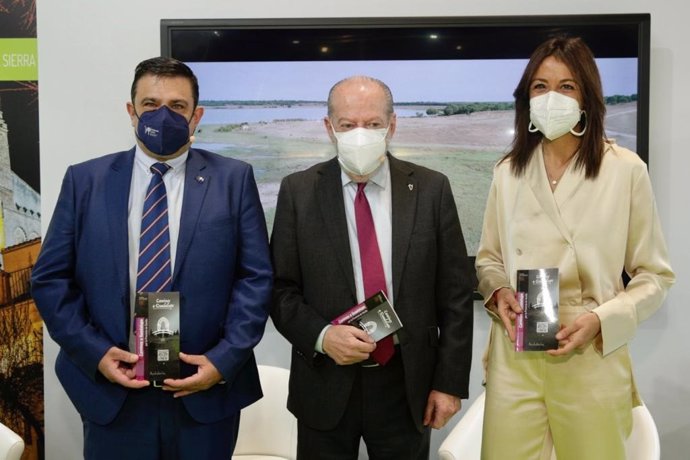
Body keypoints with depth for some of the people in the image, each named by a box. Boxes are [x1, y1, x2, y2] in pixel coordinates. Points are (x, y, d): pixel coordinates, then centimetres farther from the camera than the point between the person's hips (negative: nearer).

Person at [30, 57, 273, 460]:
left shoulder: (234, 180, 0)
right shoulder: (85, 180, 3)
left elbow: (256, 277, -3)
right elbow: (51, 278, 3)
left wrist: (224, 359, -11)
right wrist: (94, 352, -8)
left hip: (207, 387, 0)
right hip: (111, 388, 1)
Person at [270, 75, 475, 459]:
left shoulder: (431, 189, -2)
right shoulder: (298, 191, -2)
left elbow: (456, 293, -1)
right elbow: (281, 289, 0)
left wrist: (451, 382, -3)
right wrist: (321, 335, -17)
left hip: (407, 384, 0)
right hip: (326, 385, 0)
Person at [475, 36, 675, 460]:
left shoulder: (626, 170, -5)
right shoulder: (508, 171, 7)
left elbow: (655, 276, 0)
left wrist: (601, 319, -15)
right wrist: (498, 291, -6)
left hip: (592, 357, -2)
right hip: (515, 357, 3)